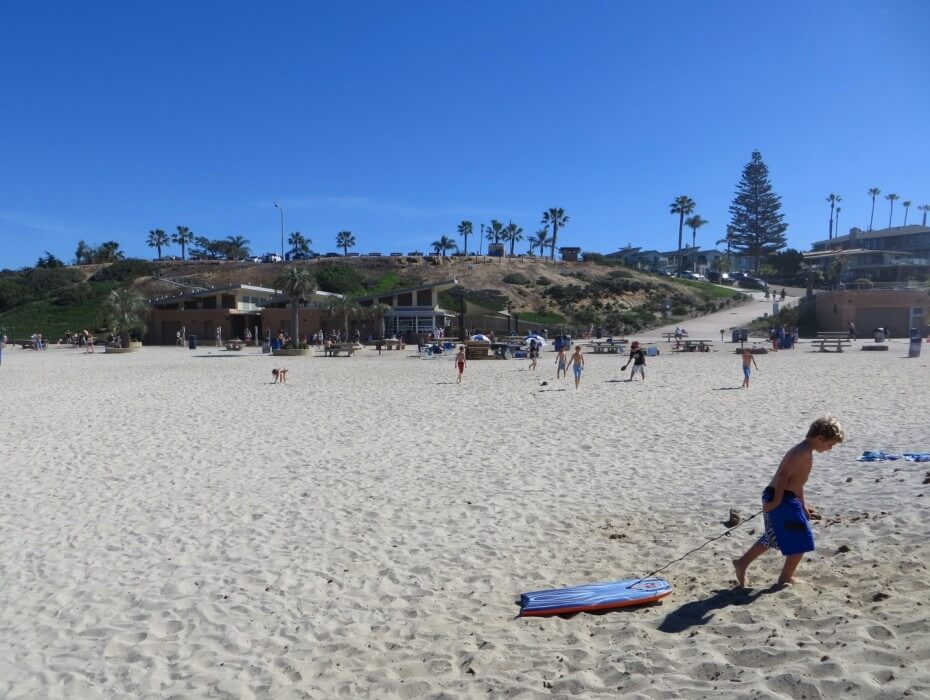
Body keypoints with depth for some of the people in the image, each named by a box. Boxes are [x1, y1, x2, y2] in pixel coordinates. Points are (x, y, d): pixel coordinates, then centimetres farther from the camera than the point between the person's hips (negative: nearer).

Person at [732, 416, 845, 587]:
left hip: (783, 498, 10)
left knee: (773, 537, 22)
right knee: (801, 540, 2)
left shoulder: (804, 451, 15)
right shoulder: (804, 453, -17)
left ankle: (742, 563, 26)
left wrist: (802, 505, 26)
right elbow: (784, 475, -25)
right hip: (782, 499, -10)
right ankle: (786, 578, 14)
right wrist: (777, 501, -25)